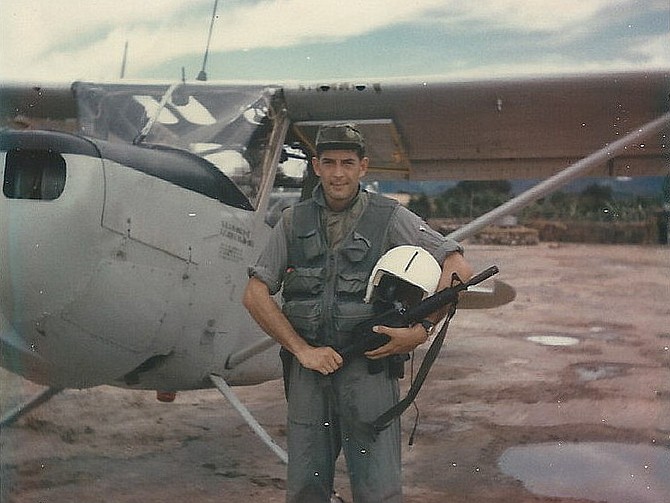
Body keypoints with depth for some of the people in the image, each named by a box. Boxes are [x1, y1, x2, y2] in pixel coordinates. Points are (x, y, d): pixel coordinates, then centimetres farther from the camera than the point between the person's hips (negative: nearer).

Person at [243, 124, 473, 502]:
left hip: (369, 367, -3)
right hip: (309, 367, 3)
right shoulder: (294, 223, 8)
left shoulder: (390, 218, -1)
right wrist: (303, 350, -5)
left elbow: (458, 268, -7)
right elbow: (256, 294, 4)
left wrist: (422, 330, -12)